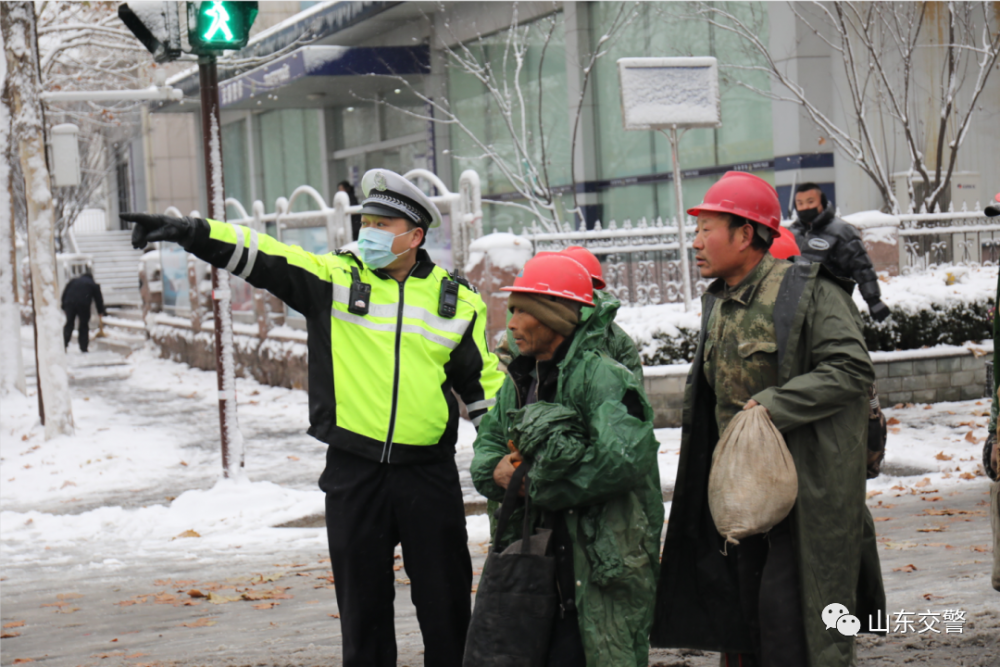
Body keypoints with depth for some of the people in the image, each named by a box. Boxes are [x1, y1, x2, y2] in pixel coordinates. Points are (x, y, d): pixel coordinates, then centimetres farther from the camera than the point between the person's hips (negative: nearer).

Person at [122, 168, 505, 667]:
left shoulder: (457, 299, 6)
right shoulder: (335, 277, 3)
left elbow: (484, 383, 13)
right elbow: (259, 258, -5)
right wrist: (190, 232, -17)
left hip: (430, 474, 0)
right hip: (353, 472, 0)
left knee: (445, 603, 5)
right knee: (362, 602, 7)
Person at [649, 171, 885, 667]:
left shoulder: (808, 291, -11)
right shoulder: (718, 302, 13)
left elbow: (850, 370, -17)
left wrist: (772, 406, -22)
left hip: (805, 487, -7)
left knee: (793, 610, -7)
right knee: (739, 608, 9)